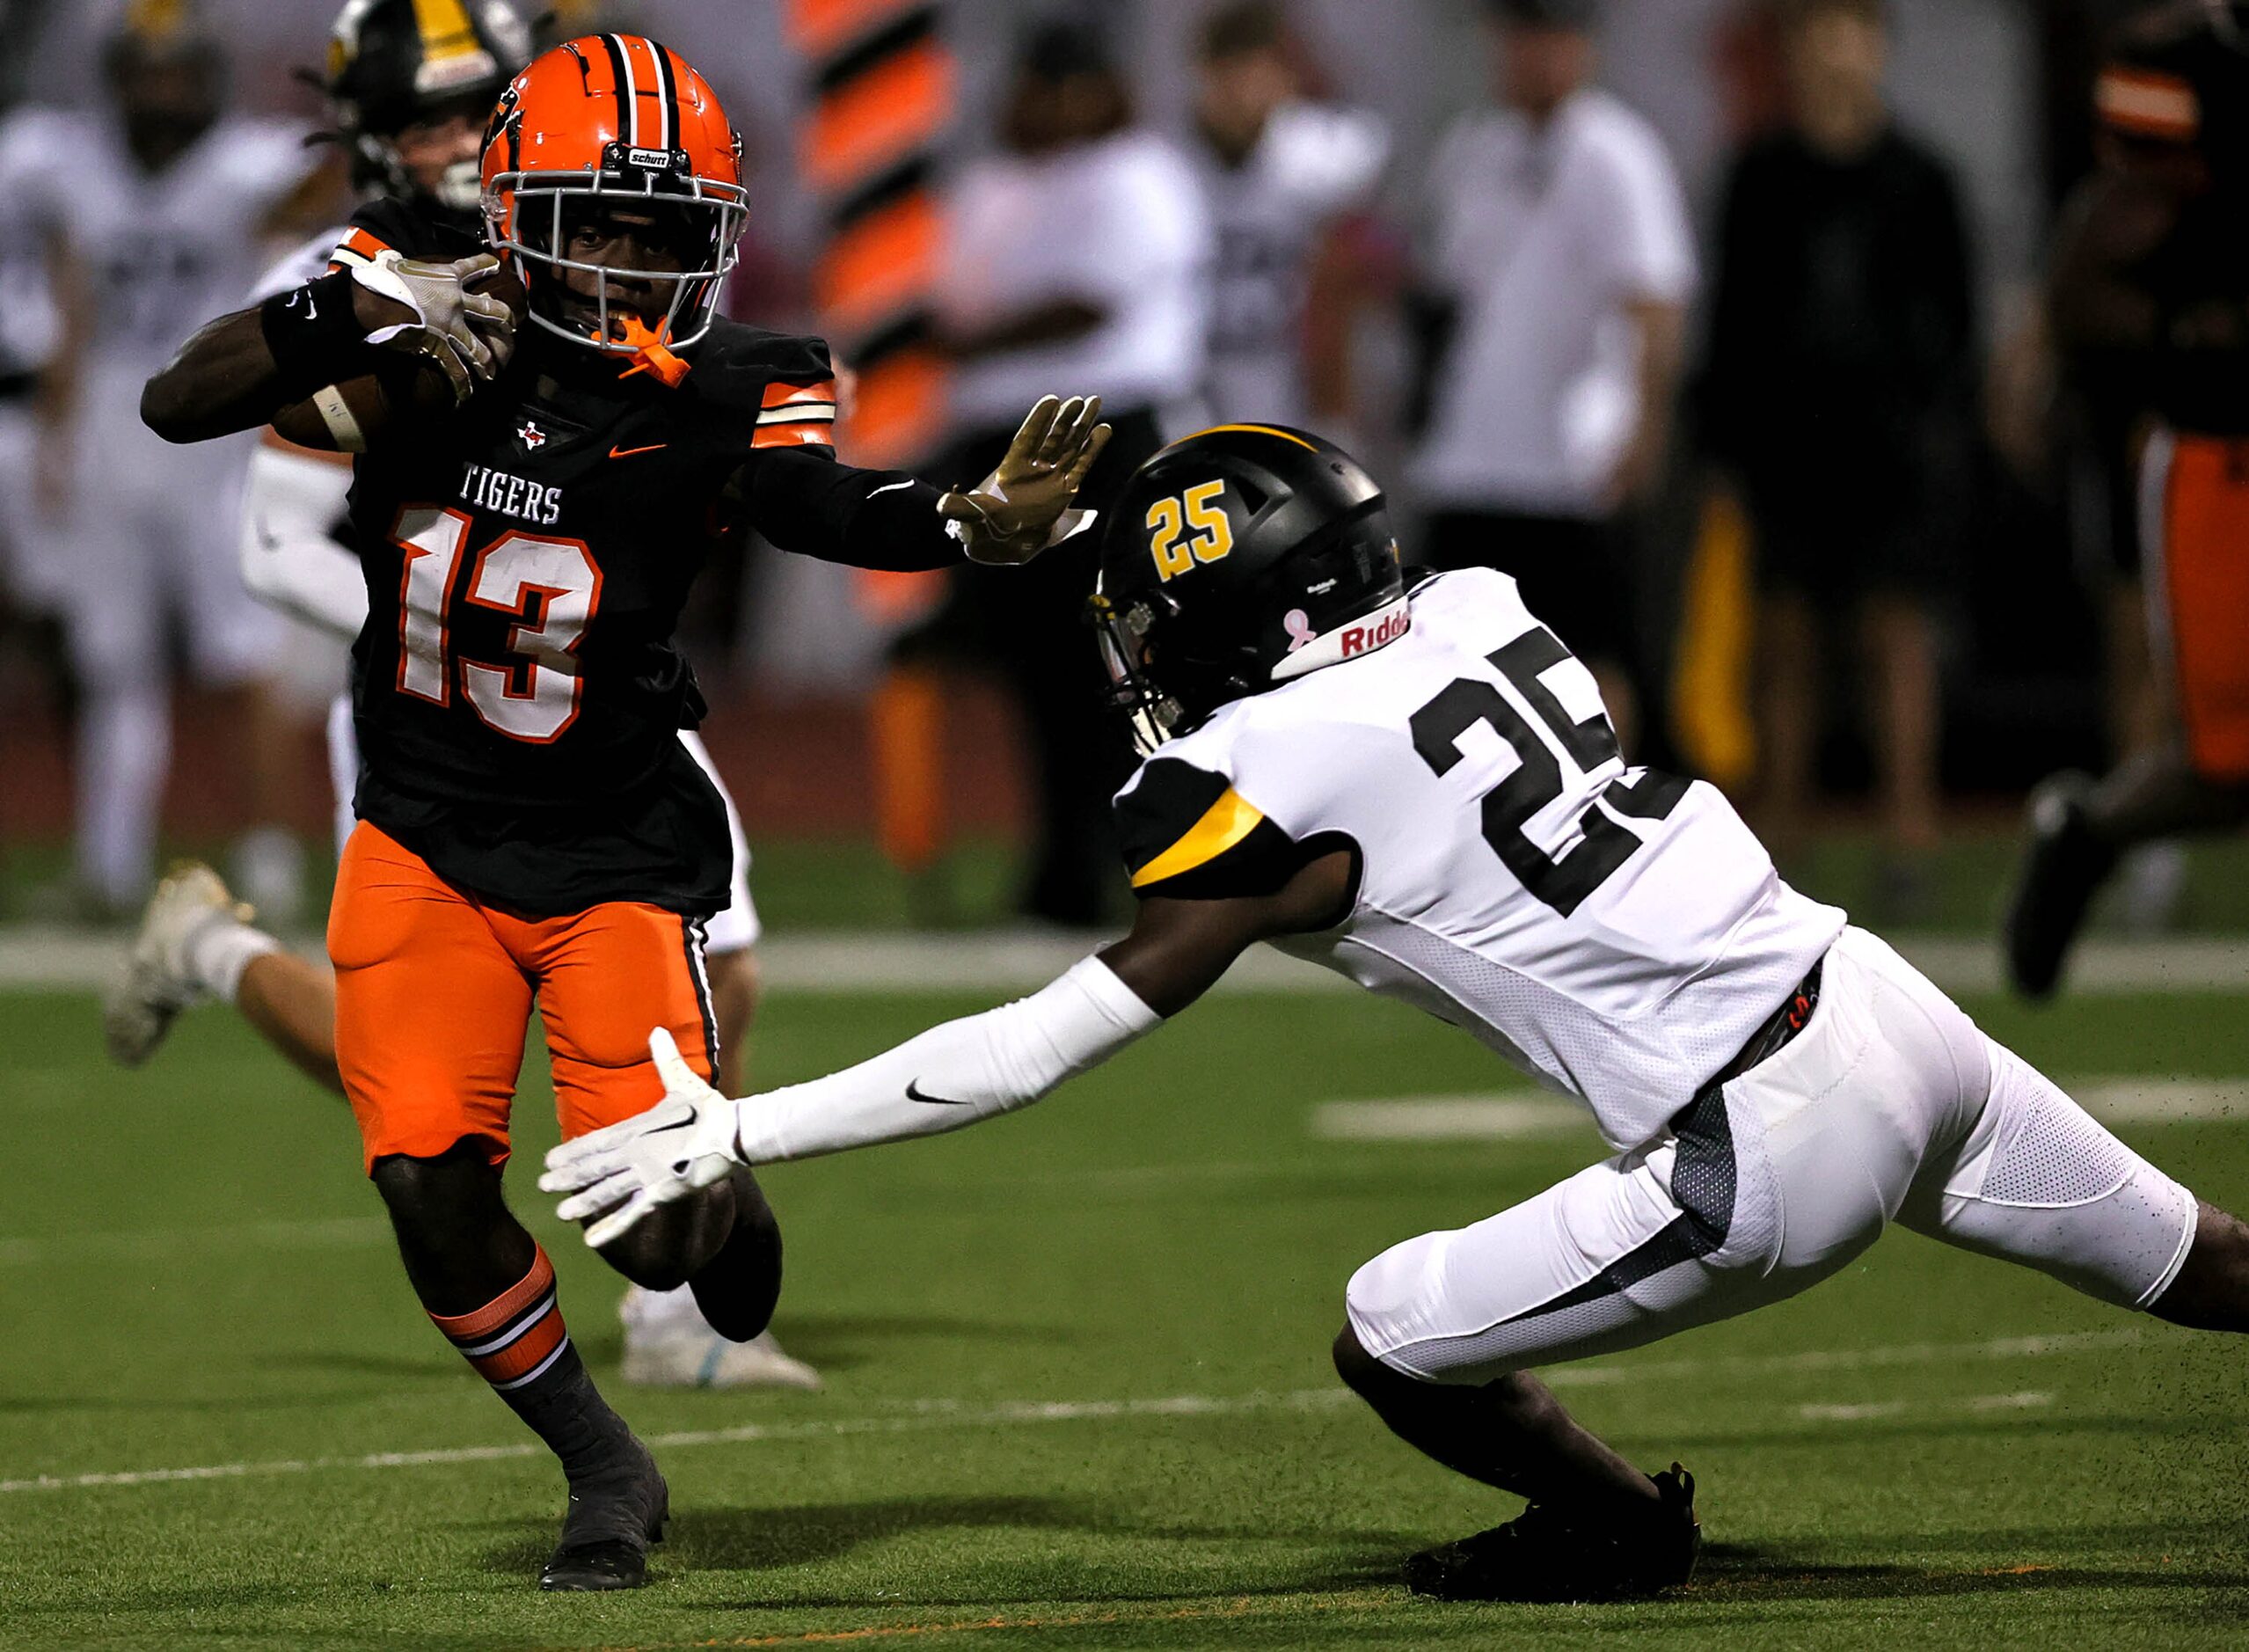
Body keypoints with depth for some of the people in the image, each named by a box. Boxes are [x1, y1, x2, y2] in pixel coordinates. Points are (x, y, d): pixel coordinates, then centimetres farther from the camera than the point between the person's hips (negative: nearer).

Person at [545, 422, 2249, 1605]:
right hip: (1889, 1005, 7)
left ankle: (1622, 1530, 29)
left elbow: (1028, 1054, -8)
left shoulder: (1284, 796, -10)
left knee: (1397, 1340, 7)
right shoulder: (1481, 612, 8)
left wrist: (737, 1133, -4)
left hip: (1768, 1153, -7)